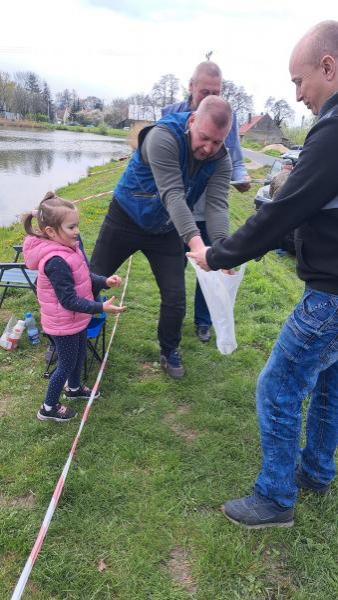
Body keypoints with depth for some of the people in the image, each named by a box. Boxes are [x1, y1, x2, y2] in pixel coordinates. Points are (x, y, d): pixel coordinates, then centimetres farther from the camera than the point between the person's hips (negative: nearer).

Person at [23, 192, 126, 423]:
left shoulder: (67, 247, -3)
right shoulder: (56, 261, -33)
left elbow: (83, 277, 9)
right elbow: (69, 300, -31)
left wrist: (104, 281, -5)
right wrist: (101, 308, -33)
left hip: (76, 319, 9)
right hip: (64, 324, -9)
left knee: (80, 354, 27)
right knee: (67, 364, 8)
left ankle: (74, 388, 53)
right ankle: (49, 408, 28)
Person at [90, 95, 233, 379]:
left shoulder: (220, 160, -13)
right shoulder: (163, 137, -29)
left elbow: (217, 204, -24)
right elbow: (172, 194, -38)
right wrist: (195, 241, -51)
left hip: (166, 231, 4)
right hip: (125, 220, -3)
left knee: (175, 298, 1)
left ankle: (169, 352, 27)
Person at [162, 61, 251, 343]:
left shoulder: (229, 117, -2)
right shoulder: (170, 113, -5)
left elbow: (235, 162, 3)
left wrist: (242, 178, -19)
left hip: (212, 209, 1)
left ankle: (203, 320, 31)